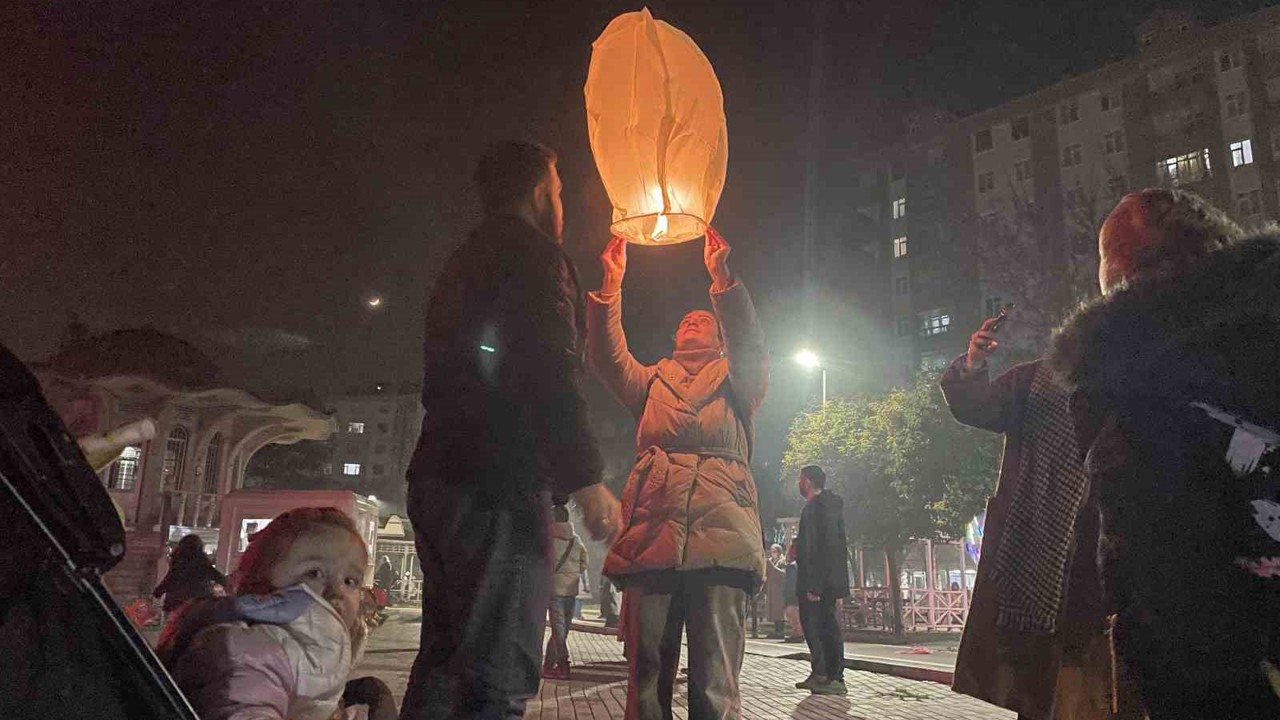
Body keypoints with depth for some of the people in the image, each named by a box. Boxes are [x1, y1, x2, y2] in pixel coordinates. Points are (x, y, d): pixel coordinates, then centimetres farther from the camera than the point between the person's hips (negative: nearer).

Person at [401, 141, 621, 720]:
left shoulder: (461, 264, 25)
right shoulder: (533, 252, -3)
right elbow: (548, 373, -17)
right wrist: (585, 479, -20)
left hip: (438, 477, 10)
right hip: (498, 482, -9)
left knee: (443, 665, 14)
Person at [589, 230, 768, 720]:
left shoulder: (736, 380, 23)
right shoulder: (654, 381, 29)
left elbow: (751, 344, 2)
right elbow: (608, 359, 12)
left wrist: (721, 275, -8)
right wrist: (612, 284, 3)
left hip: (720, 532, -2)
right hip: (652, 530, 2)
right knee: (645, 677, 0)